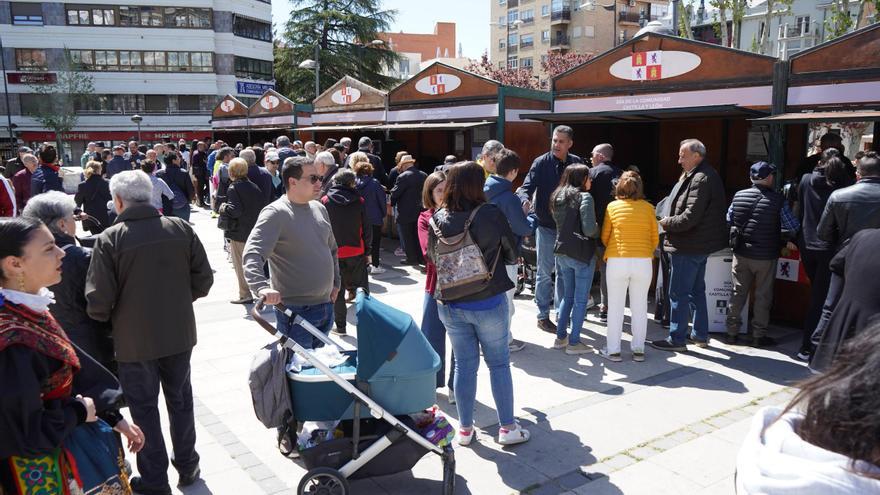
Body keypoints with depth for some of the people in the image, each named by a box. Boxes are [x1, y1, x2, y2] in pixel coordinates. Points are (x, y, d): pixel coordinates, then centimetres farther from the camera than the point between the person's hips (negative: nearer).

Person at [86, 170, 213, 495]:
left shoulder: (109, 239, -16)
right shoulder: (181, 229, -6)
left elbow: (98, 299, -17)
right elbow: (203, 280, -3)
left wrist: (107, 320, 4)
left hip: (134, 339, -3)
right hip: (179, 333, 3)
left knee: (144, 408, 13)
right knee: (180, 400, 21)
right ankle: (187, 466, 36)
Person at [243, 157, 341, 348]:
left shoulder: (319, 209, 9)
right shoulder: (275, 213, -14)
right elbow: (252, 254, -25)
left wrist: (335, 282, 19)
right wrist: (261, 286, -40)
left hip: (326, 305, 7)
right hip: (296, 311, -7)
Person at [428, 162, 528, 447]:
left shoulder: (438, 219, -7)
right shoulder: (491, 215, -16)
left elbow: (432, 256, 9)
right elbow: (512, 253, -2)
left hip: (451, 305, 3)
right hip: (488, 303, -3)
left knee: (464, 364, 14)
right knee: (499, 363, 12)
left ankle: (465, 429, 23)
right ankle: (507, 427, 21)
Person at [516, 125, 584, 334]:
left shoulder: (577, 163, 2)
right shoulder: (541, 163, -8)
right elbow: (526, 187, -14)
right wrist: (525, 199, -37)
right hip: (546, 226, -3)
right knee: (545, 272, 3)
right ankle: (543, 316, 13)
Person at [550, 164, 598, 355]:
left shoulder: (557, 198, 8)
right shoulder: (584, 197, -13)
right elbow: (589, 229, -20)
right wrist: (597, 231, -1)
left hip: (562, 254, 7)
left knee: (566, 296, 18)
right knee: (580, 300, 3)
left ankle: (560, 337, 23)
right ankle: (574, 343, 8)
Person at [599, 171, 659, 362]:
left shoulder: (612, 206, 1)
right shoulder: (648, 208, 4)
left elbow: (604, 236, 6)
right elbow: (655, 238, 8)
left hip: (617, 262, -1)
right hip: (644, 262, 1)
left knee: (615, 307, 7)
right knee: (640, 307, 11)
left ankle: (613, 350, 12)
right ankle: (638, 350, 19)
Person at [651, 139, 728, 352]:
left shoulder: (700, 179, -20)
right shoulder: (707, 175, 13)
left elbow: (690, 217, -25)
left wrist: (666, 222, -11)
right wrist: (670, 220, 5)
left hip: (689, 247, -11)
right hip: (700, 245, 11)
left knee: (679, 293, -2)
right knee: (697, 290, 18)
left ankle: (676, 339, 5)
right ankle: (700, 335, 28)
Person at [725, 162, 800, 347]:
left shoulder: (739, 196, -2)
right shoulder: (777, 200, -11)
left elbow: (728, 222, 6)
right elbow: (793, 227, -8)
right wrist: (789, 240, 11)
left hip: (741, 254, 3)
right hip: (766, 256, -3)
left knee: (738, 292, 11)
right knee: (763, 296, 9)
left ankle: (732, 332, 16)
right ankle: (758, 335, 14)